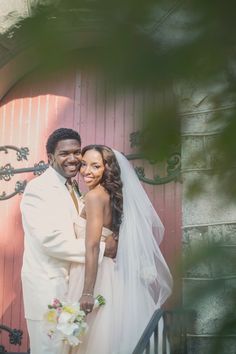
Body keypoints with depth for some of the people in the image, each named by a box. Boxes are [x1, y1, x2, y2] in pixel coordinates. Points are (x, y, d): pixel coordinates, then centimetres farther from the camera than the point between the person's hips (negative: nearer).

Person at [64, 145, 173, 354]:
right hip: (109, 271, 9)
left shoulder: (94, 196, -16)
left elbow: (93, 247, -22)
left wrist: (88, 292, -24)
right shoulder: (111, 194, 10)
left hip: (95, 275, -9)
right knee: (108, 335, 16)